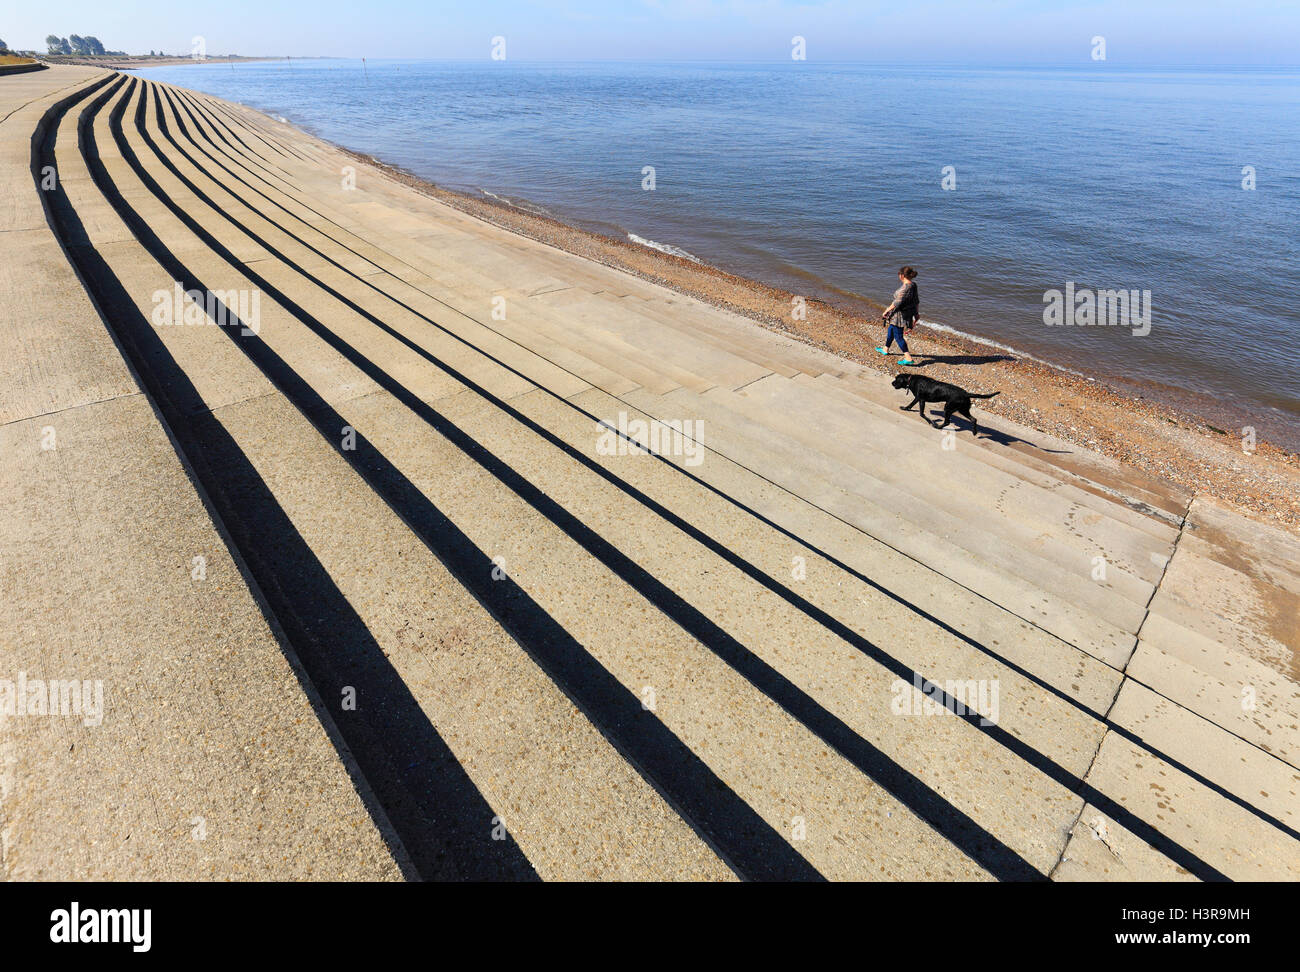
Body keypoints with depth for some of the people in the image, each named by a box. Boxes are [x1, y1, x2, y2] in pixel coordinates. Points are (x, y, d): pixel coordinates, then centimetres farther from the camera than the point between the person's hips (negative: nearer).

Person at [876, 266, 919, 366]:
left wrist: (886, 311, -13)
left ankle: (908, 358, 0)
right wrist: (916, 315, 18)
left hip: (900, 315, -10)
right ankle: (885, 349, 46)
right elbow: (917, 302, 10)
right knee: (891, 330, 27)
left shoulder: (905, 288, -26)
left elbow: (896, 303, -25)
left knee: (898, 336, -1)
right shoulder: (913, 285, 3)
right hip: (907, 314, 10)